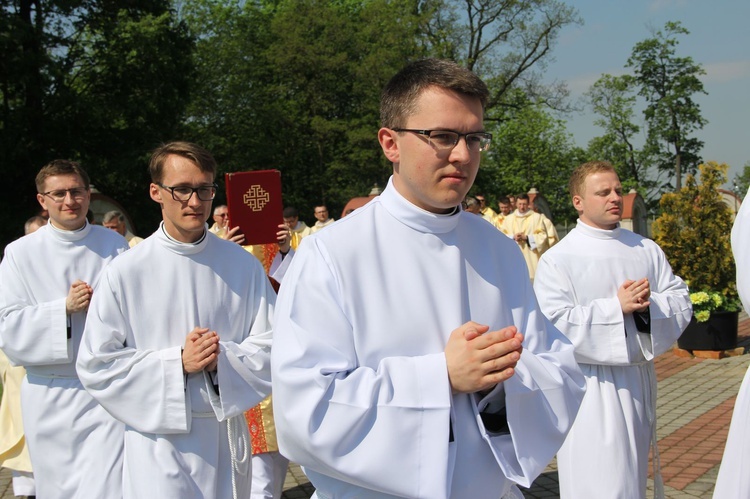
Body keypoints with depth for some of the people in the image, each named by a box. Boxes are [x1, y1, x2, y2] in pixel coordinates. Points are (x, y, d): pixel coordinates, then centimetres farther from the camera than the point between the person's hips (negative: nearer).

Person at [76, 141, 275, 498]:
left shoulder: (242, 265, -1)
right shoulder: (126, 272, -8)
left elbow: (270, 348, 1)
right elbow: (96, 367, -7)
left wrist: (222, 359, -17)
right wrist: (177, 362, -16)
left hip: (227, 439, 3)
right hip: (158, 443, -2)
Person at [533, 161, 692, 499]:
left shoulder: (646, 250, 7)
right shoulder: (559, 258, -9)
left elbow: (681, 303, 6)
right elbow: (553, 324, -19)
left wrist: (650, 305, -15)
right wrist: (617, 307, -20)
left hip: (639, 380, 6)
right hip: (591, 387, -5)